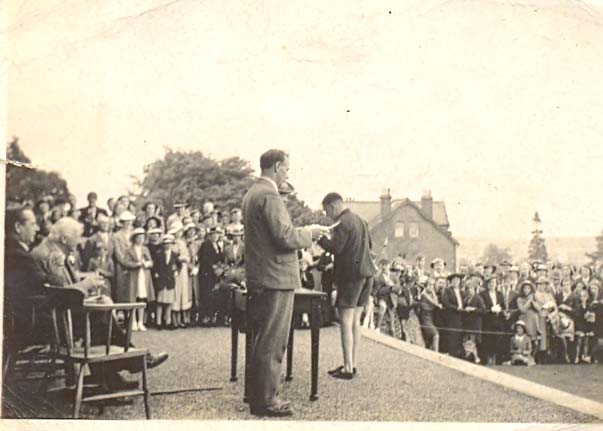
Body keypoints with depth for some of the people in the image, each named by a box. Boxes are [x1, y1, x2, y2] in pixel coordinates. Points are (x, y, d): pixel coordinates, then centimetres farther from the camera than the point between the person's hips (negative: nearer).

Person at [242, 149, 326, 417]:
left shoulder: (252, 193, 15)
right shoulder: (269, 195, -17)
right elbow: (285, 237, -23)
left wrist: (302, 233, 19)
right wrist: (309, 233, -6)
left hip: (259, 279, 10)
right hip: (275, 277, -10)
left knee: (262, 341, 17)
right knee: (272, 343, -3)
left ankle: (258, 395, 26)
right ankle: (266, 401, 4)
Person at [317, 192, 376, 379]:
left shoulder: (342, 223, -13)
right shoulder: (360, 220, 15)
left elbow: (335, 248, -19)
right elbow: (369, 244, 23)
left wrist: (319, 236, -7)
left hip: (350, 275, -9)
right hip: (365, 273, 9)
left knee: (346, 322, -5)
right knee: (355, 320, 14)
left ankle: (348, 368, -4)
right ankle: (353, 363, 20)